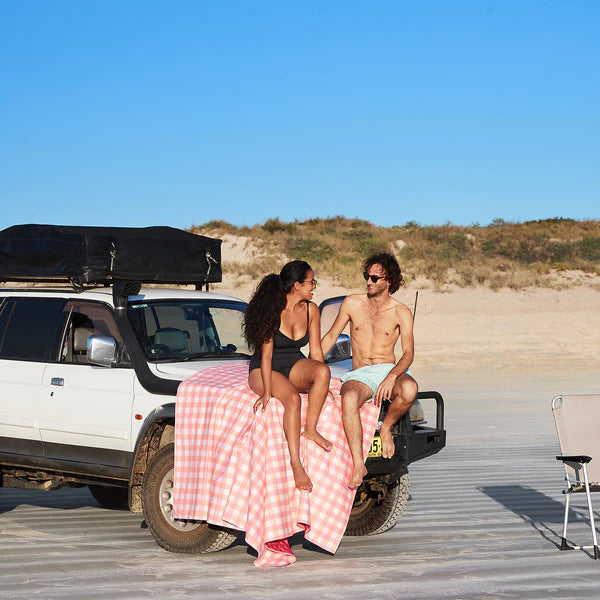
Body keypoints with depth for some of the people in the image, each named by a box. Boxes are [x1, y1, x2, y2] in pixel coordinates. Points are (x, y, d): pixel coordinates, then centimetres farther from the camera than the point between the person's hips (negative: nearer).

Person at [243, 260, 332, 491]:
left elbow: (315, 351, 3)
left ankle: (310, 429, -23)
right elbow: (266, 353, -18)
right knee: (292, 398, -35)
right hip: (264, 370, -5)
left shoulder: (311, 310, -1)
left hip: (295, 367, 5)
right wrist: (267, 392, -23)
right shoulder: (272, 309, -16)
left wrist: (322, 385, -4)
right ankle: (295, 463, -38)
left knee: (323, 370, -29)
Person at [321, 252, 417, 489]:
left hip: (390, 369, 0)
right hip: (359, 374, 0)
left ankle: (386, 427, -8)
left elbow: (408, 353, -6)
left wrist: (392, 377, -26)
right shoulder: (352, 304, 9)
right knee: (349, 400, -37)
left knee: (409, 389, -38)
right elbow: (330, 337, 18)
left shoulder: (401, 313, 3)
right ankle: (358, 464, -39)